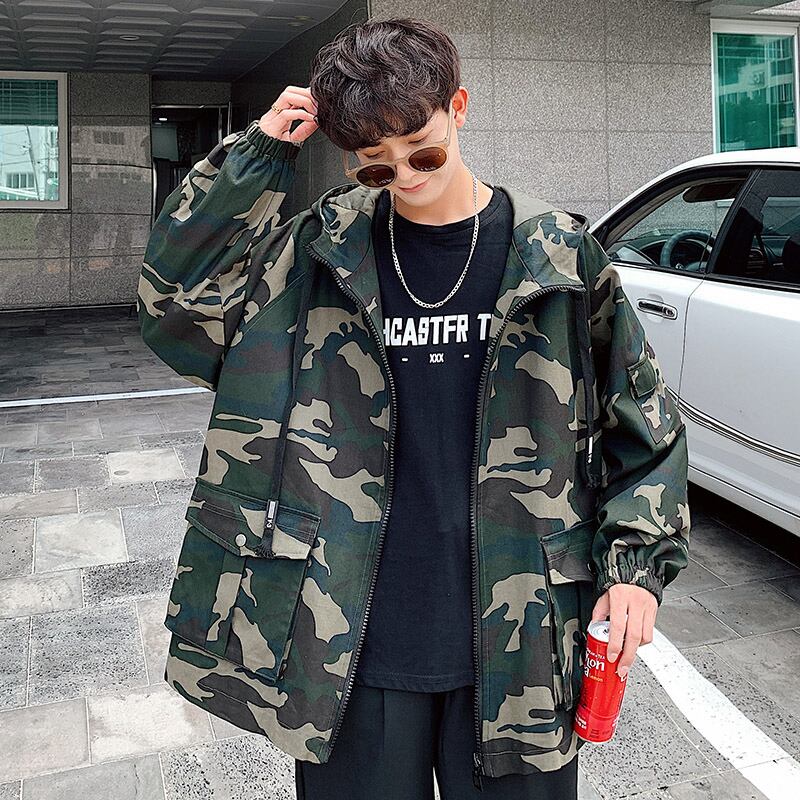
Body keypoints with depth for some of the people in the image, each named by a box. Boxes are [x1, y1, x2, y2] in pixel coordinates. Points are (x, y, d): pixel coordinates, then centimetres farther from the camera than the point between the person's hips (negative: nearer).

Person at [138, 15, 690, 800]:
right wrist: (257, 155, -10)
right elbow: (173, 301, -5)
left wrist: (638, 563, -3)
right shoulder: (325, 251, -1)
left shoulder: (557, 255, -3)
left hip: (515, 643, 0)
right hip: (353, 644, 1)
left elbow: (643, 424, 4)